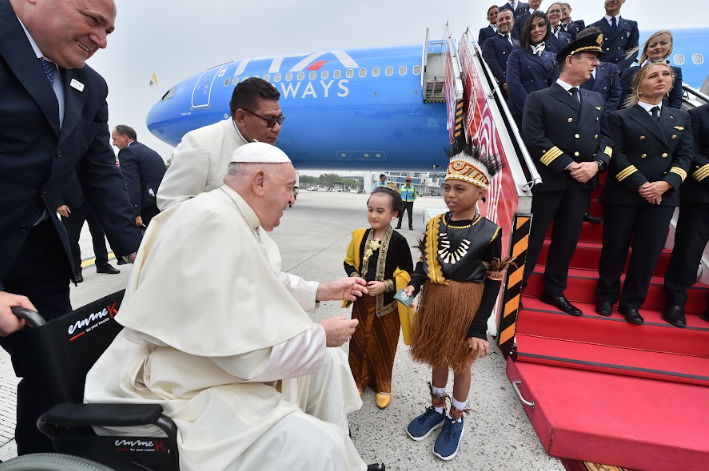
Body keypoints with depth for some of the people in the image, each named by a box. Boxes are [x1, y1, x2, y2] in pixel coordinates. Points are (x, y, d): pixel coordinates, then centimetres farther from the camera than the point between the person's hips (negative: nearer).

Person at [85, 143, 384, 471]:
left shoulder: (241, 222, 4)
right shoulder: (214, 221, -28)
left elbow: (266, 287, 16)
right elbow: (249, 350, -29)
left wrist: (324, 291, 13)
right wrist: (322, 335, -15)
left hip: (223, 360, 10)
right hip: (179, 390, -10)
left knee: (327, 360, 13)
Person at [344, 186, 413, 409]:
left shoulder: (398, 241, -14)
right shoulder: (359, 236, -3)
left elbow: (407, 273, -8)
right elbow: (349, 262, 9)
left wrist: (385, 285, -20)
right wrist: (354, 278, -10)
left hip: (387, 303, -3)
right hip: (362, 301, 3)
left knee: (384, 345, 14)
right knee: (359, 342, 15)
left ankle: (382, 385, 38)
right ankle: (359, 379, 40)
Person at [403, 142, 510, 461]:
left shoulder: (490, 232, -14)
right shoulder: (434, 225, -3)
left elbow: (492, 284, -11)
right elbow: (424, 264, 4)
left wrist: (478, 327, -12)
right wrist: (413, 286, -16)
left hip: (467, 307, -3)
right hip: (433, 302, 4)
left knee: (461, 364, 17)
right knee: (438, 359, 21)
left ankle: (456, 419, 42)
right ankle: (436, 409, 46)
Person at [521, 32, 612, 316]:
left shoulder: (595, 100, 18)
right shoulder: (539, 98, -1)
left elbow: (605, 138, 14)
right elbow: (534, 139, -12)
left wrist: (596, 163, -7)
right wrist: (568, 166, -16)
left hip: (582, 183, 6)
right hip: (547, 181, -6)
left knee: (567, 239, 11)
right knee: (532, 237, 1)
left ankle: (554, 290, 25)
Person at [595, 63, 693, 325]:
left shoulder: (681, 118, 16)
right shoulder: (621, 117, 3)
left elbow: (685, 156, 8)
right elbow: (616, 156, -8)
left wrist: (667, 183, -11)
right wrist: (640, 185, -17)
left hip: (663, 196, 4)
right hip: (623, 195, -3)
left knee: (649, 252, 4)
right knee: (615, 249, 4)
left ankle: (631, 303, 18)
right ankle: (606, 298, 20)